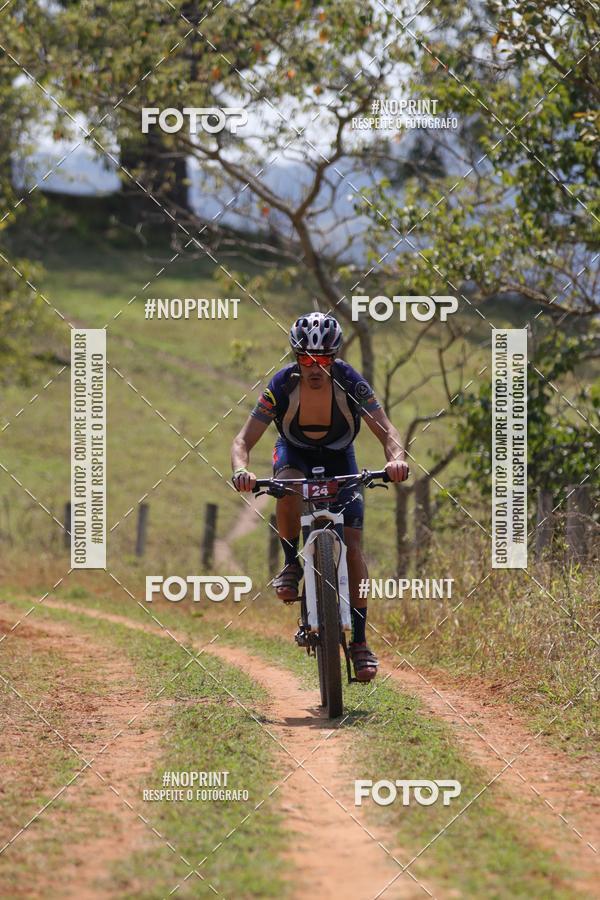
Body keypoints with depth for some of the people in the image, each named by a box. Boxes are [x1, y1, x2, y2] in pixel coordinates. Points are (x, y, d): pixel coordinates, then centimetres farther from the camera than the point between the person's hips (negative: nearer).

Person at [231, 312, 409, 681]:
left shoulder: (350, 383, -28)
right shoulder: (282, 386, -28)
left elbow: (386, 430, -31)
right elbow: (244, 440, -27)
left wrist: (396, 457, -54)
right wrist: (242, 470, -49)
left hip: (338, 457, 0)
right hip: (295, 452, 0)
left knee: (352, 545, -12)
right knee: (288, 487, -38)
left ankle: (360, 641, -6)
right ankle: (291, 565, -14)